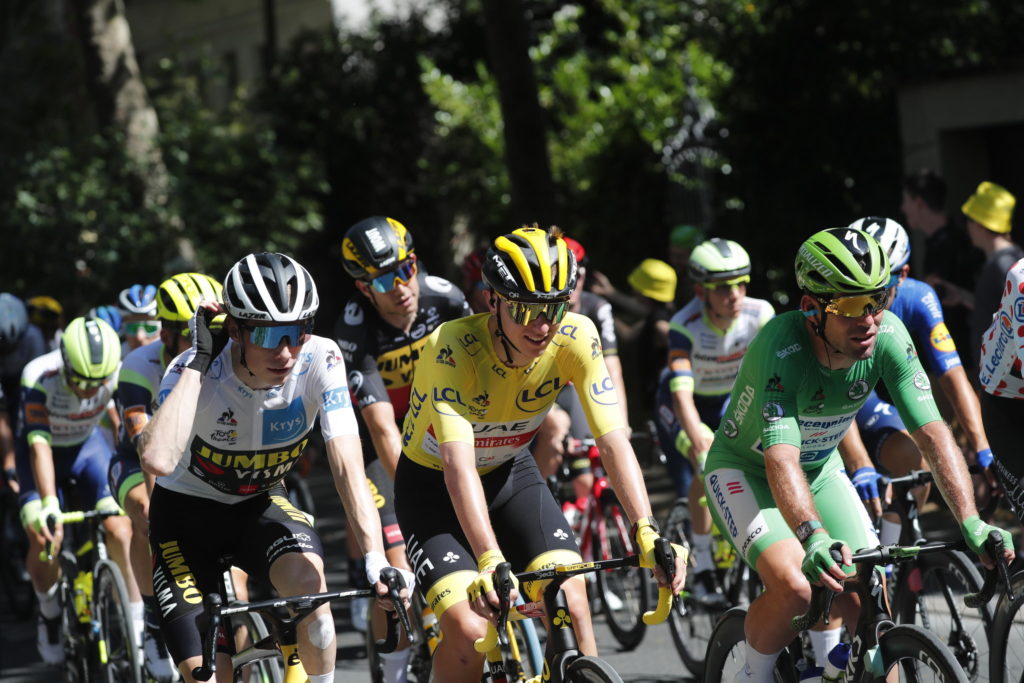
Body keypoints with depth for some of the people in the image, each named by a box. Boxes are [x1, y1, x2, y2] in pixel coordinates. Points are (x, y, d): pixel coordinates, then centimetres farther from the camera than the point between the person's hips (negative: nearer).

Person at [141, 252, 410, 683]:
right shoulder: (194, 370, -30)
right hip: (187, 511, -2)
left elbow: (348, 467, -29)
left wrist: (374, 557, -43)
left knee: (308, 577, -30)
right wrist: (198, 364, -42)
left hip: (260, 503, 2)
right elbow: (158, 461, -48)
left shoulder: (320, 361, -24)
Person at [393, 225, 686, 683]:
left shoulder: (575, 337, -22)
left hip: (510, 474, 3)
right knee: (469, 629, -23)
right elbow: (458, 463, -43)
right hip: (433, 485, -3)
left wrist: (647, 534, -41)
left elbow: (613, 440, -27)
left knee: (571, 604, -20)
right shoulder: (453, 348, -33)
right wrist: (490, 562, -56)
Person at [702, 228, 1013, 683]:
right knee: (793, 588, -29)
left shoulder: (889, 336, -22)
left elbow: (932, 433, -25)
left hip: (821, 470, 5)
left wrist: (971, 524, -39)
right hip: (747, 472, -5)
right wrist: (814, 537, -63)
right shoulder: (780, 349, -35)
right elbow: (780, 460, -45)